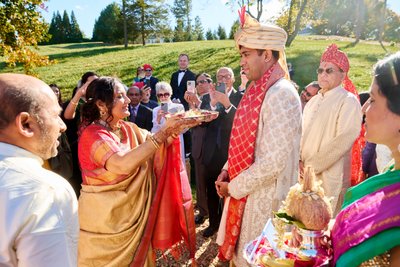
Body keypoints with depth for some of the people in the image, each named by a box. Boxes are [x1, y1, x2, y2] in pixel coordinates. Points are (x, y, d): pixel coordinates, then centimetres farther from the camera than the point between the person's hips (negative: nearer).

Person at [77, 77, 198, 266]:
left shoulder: (129, 129, 2)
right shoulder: (92, 134, -20)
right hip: (103, 218, -6)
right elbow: (123, 164, -35)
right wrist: (162, 132, -34)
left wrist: (175, 130, -18)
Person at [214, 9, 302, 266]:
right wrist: (228, 170, 1)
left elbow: (273, 161, -26)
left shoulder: (281, 94, -23)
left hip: (265, 197, -8)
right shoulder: (258, 90, 5)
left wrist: (234, 187, -15)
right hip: (247, 191, 8)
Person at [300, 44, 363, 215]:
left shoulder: (349, 101, -8)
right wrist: (300, 161, -3)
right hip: (305, 175, 6)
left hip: (329, 178, -6)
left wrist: (311, 166, -14)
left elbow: (343, 141, -17)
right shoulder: (313, 101, 13)